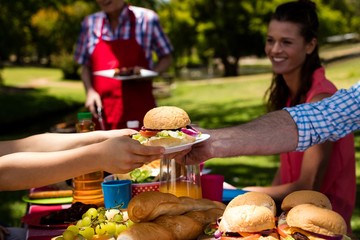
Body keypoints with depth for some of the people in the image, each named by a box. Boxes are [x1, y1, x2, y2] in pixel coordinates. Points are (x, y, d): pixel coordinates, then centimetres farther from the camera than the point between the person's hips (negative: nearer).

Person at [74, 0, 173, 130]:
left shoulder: (147, 18, -1)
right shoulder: (90, 23, 8)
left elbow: (166, 58, 7)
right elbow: (85, 66, 15)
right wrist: (90, 91, -3)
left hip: (139, 110, -2)